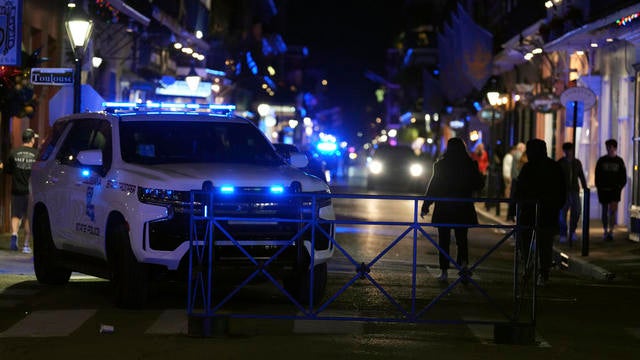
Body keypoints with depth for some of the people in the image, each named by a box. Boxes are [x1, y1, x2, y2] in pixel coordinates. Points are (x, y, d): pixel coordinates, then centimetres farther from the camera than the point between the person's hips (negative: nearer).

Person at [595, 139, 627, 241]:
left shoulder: (619, 161, 4)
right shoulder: (601, 161, 3)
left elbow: (623, 176, 8)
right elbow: (597, 176, 4)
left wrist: (620, 186, -4)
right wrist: (599, 187, -5)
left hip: (615, 189, -1)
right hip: (603, 189, 1)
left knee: (613, 209, -14)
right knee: (605, 211, 8)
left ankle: (611, 231, -17)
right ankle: (606, 232, 17)